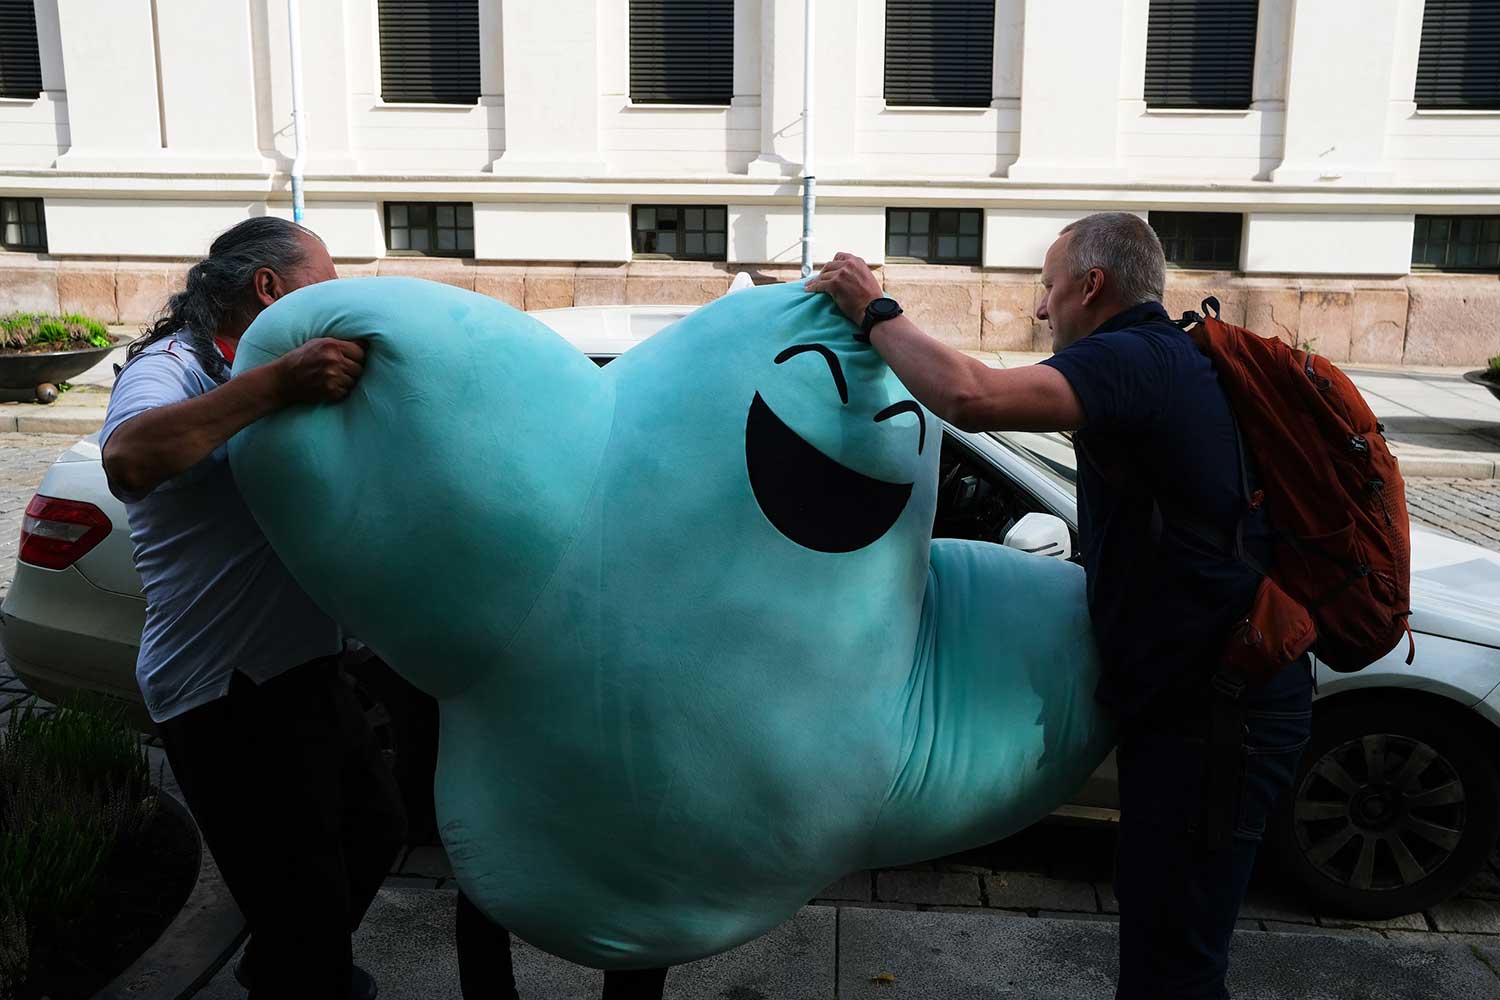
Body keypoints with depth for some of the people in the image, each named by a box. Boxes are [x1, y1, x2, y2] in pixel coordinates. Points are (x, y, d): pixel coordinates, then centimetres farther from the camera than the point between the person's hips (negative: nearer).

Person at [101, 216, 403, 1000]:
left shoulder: (266, 376, 15)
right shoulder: (173, 368, -15)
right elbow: (129, 461, -37)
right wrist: (276, 385, -42)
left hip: (301, 670, 10)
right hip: (227, 698, -10)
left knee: (376, 831, 26)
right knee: (306, 908, -5)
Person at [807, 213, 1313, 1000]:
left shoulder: (1130, 360, -18)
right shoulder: (1186, 359, 16)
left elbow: (973, 397, -36)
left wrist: (873, 311, -21)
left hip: (1209, 712, -10)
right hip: (1206, 693, 11)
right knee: (1159, 927, 25)